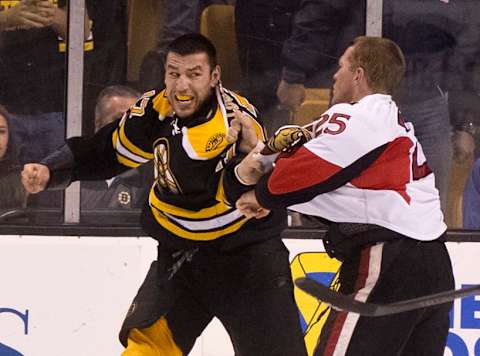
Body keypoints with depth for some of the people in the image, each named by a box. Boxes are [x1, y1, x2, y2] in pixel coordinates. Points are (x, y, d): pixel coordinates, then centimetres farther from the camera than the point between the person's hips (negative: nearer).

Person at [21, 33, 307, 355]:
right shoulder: (156, 109, -8)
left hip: (247, 247, -4)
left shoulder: (237, 118, -23)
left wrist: (251, 154, -47)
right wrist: (49, 173, -6)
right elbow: (106, 153, 4)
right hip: (182, 249, 5)